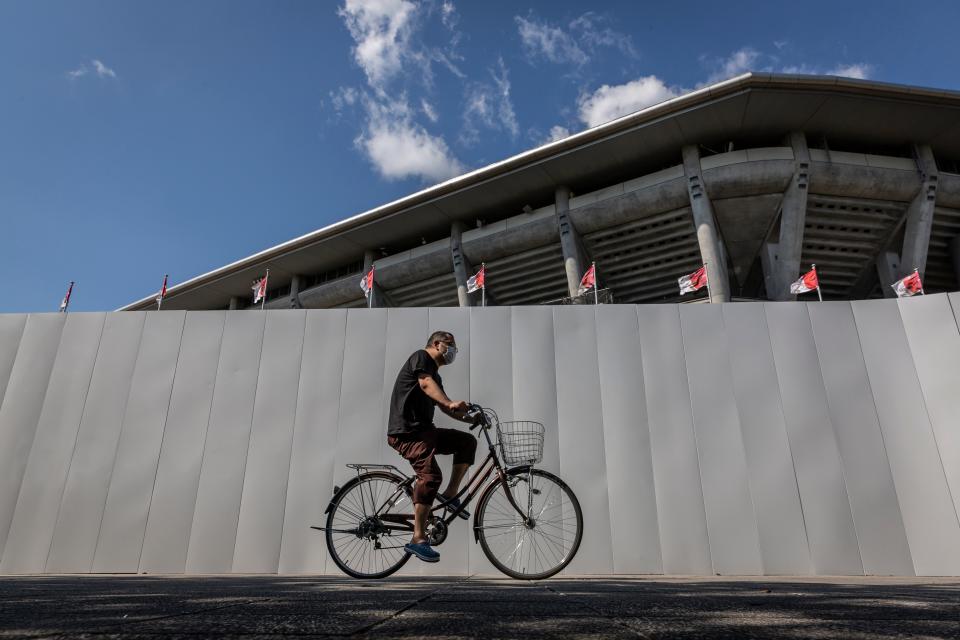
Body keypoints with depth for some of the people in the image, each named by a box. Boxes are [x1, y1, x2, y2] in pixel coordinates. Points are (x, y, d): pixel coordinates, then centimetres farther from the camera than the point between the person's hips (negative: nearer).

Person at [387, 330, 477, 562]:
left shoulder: (436, 375, 25)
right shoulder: (421, 356, -1)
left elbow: (444, 407, 23)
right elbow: (425, 383, -21)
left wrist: (471, 418, 11)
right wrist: (450, 402, -37)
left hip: (424, 430, 9)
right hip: (407, 431, -9)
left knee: (467, 442, 5)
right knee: (431, 475, -23)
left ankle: (450, 495, 6)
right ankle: (418, 540, -21)